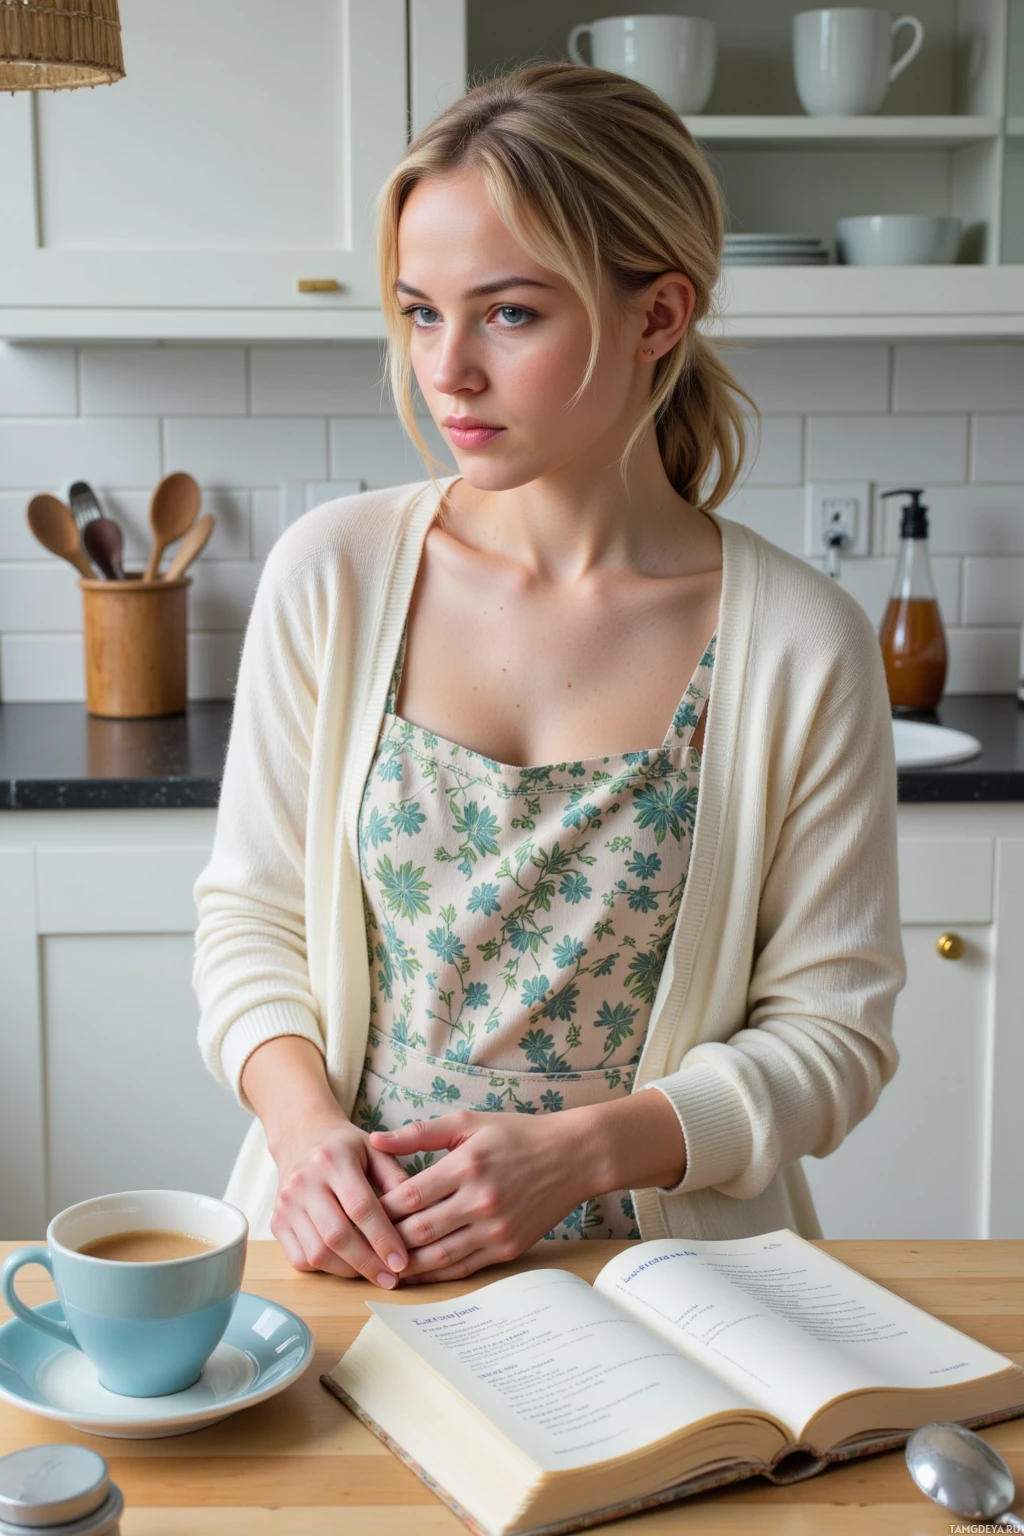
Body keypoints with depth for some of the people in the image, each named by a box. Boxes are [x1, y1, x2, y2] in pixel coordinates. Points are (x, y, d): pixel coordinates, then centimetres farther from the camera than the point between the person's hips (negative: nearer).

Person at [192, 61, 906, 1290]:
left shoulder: (801, 646, -7)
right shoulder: (333, 574, -2)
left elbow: (832, 1028, -2)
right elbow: (248, 910, 6)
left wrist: (584, 1150, -14)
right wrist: (304, 1120, -10)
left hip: (655, 1252, -1)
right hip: (350, 1253, 1)